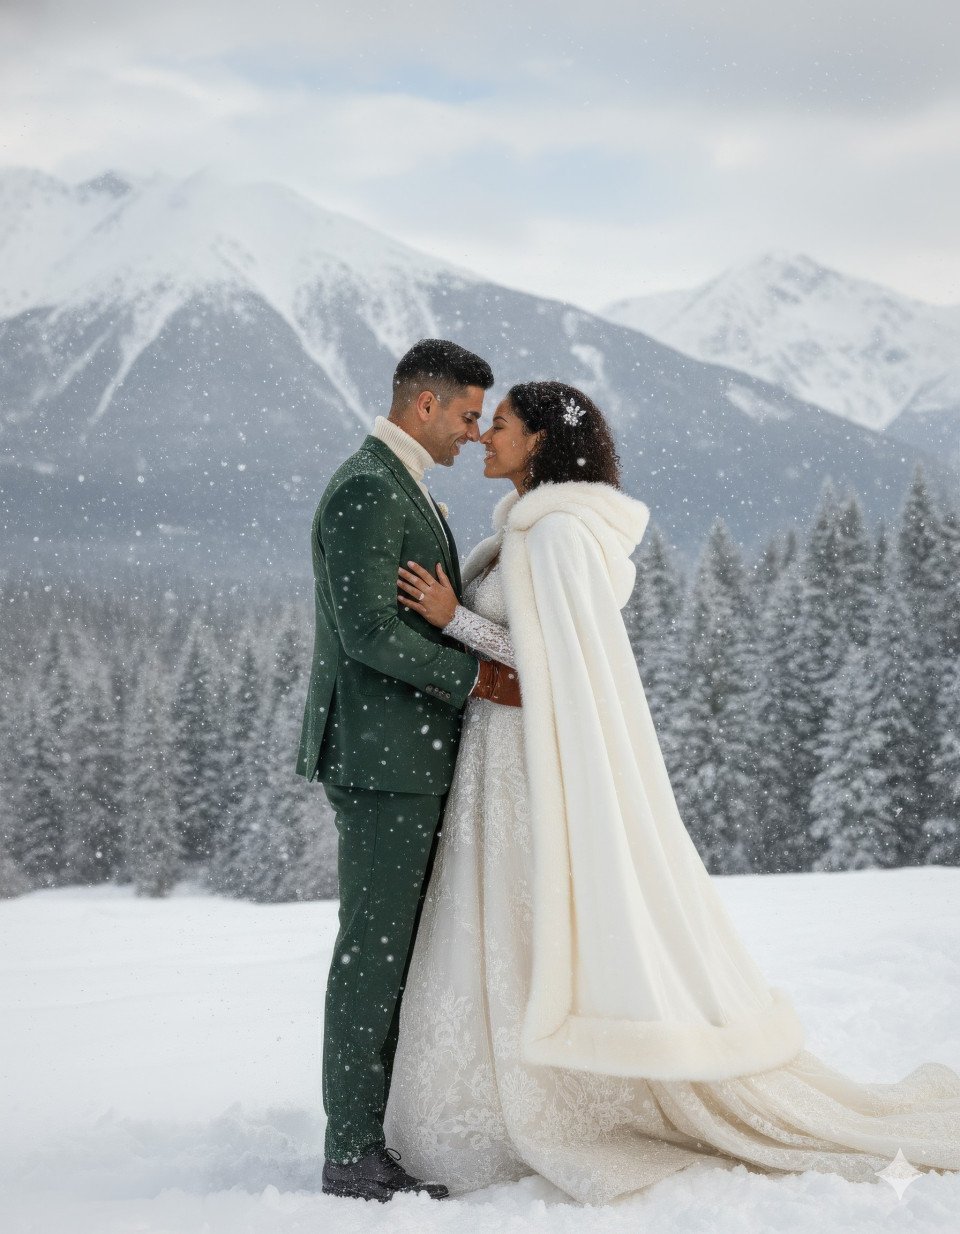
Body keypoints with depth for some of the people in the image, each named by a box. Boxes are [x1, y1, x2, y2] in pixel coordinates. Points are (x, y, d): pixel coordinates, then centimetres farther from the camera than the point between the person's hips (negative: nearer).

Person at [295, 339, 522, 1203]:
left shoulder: (401, 492, 19)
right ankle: (354, 1156, -1)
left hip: (409, 758, 10)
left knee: (397, 949, 12)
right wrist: (477, 677, -18)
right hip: (381, 757, -10)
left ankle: (380, 1135, 18)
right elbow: (369, 631, -22)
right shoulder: (365, 492, -14)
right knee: (373, 948, -6)